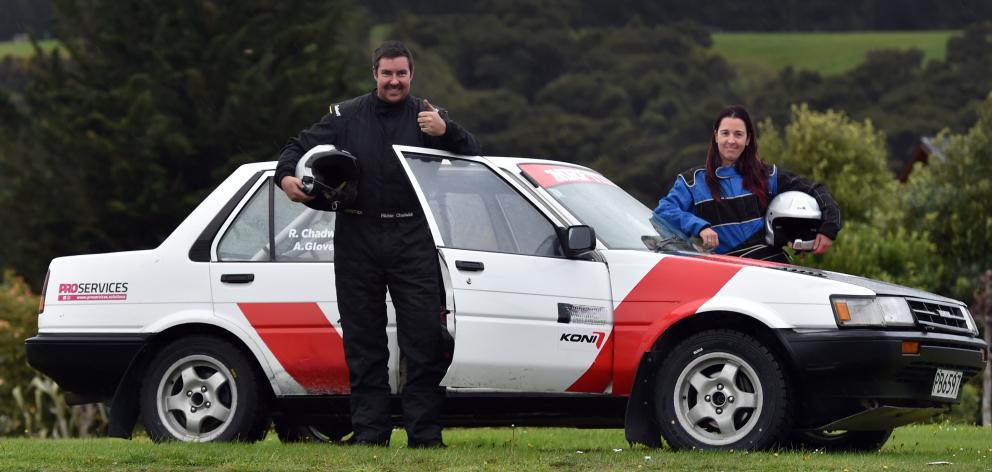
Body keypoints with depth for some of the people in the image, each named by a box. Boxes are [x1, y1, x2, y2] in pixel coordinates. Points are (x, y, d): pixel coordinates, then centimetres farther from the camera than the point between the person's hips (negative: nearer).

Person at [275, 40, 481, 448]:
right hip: (357, 240, 1)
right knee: (363, 341, 4)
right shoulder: (346, 117, 10)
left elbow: (473, 154, 1)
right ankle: (369, 430, 8)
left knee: (423, 338, -6)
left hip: (412, 241, -1)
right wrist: (287, 177, -8)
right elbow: (299, 146, 13)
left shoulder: (426, 116, 7)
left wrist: (446, 132, -19)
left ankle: (424, 432, -3)